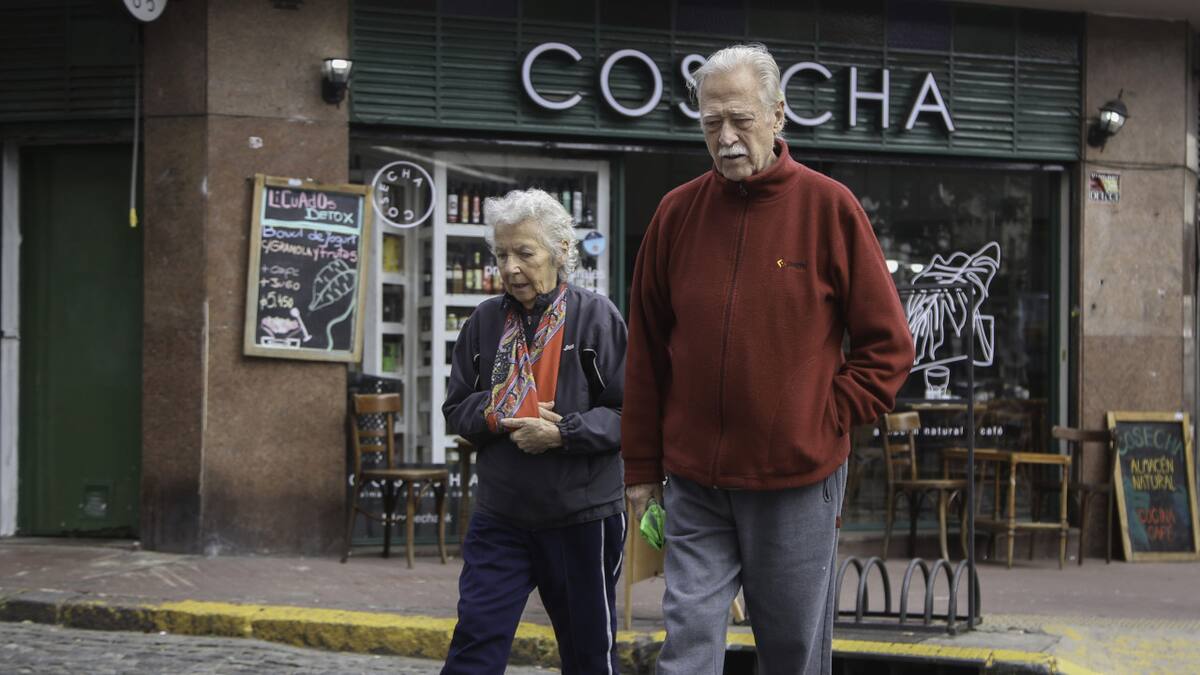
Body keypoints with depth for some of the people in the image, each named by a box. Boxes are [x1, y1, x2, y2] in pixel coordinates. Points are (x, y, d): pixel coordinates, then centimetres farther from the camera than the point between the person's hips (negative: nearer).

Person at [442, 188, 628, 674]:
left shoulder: (596, 316, -7)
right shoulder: (486, 321, 4)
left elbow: (629, 414, -8)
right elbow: (456, 410, 8)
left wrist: (563, 433, -21)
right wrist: (502, 418, -12)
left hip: (582, 516, -2)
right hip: (500, 516, 3)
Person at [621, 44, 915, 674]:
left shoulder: (828, 206, -4)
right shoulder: (677, 212, 3)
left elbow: (888, 344, 1)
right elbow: (646, 354, 10)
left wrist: (831, 418, -7)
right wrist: (642, 467, 9)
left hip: (799, 480, -2)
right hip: (695, 483, 2)